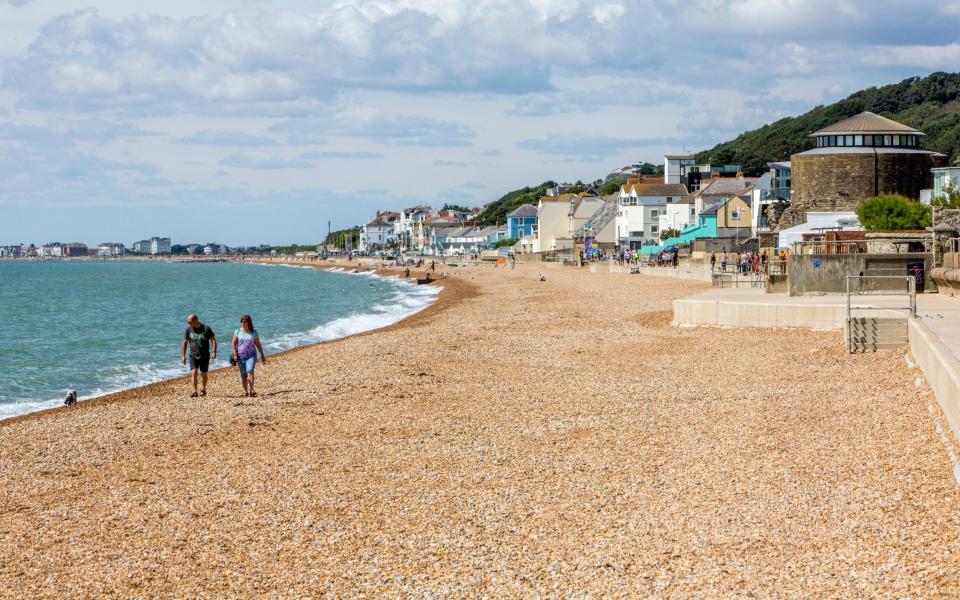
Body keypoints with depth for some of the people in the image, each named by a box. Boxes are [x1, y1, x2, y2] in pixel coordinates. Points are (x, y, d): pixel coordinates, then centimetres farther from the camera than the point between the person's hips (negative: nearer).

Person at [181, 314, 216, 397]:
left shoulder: (206, 328, -9)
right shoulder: (188, 329, -2)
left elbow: (213, 340, -5)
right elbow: (184, 343, 4)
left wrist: (213, 352, -16)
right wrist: (183, 356, 0)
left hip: (204, 356, -1)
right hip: (193, 355, 1)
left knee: (203, 374, 6)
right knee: (194, 372, -15)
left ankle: (203, 389, 31)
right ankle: (194, 392, -14)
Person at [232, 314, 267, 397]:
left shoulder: (254, 332, 2)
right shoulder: (238, 332, 3)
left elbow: (258, 344, 7)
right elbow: (234, 343, 2)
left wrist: (262, 355, 8)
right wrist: (235, 354, -9)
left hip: (251, 355, -2)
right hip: (241, 356, 2)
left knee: (250, 371, -21)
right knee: (243, 374, 5)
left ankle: (251, 390, -28)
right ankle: (245, 391, 18)